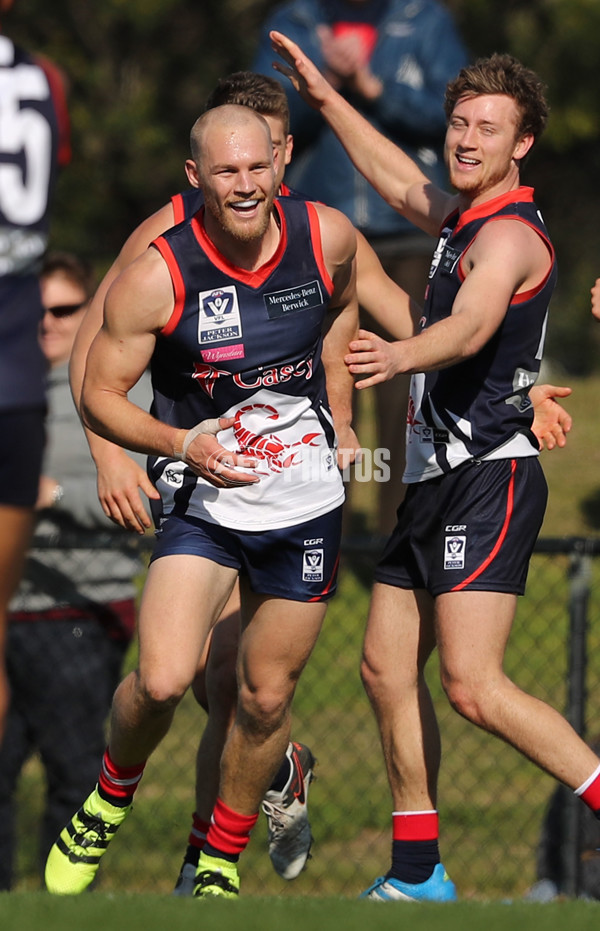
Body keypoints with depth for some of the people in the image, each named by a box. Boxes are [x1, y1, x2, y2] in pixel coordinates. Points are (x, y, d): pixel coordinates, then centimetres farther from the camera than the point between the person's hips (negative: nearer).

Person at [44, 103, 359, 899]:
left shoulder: (327, 237, -7)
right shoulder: (159, 275, -18)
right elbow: (100, 395, -9)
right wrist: (183, 445, -25)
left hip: (307, 505, 3)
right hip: (201, 505, -3)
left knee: (266, 699, 9)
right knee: (162, 682, -19)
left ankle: (220, 862, 30)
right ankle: (112, 796, 13)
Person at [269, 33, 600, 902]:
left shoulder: (510, 234, -14)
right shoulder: (463, 219, 16)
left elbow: (470, 326, -34)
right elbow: (400, 180, 37)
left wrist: (400, 355, -53)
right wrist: (326, 98, 38)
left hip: (488, 477, -10)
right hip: (435, 480, 10)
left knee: (473, 685, -19)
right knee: (388, 667, 11)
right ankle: (418, 874, 17)